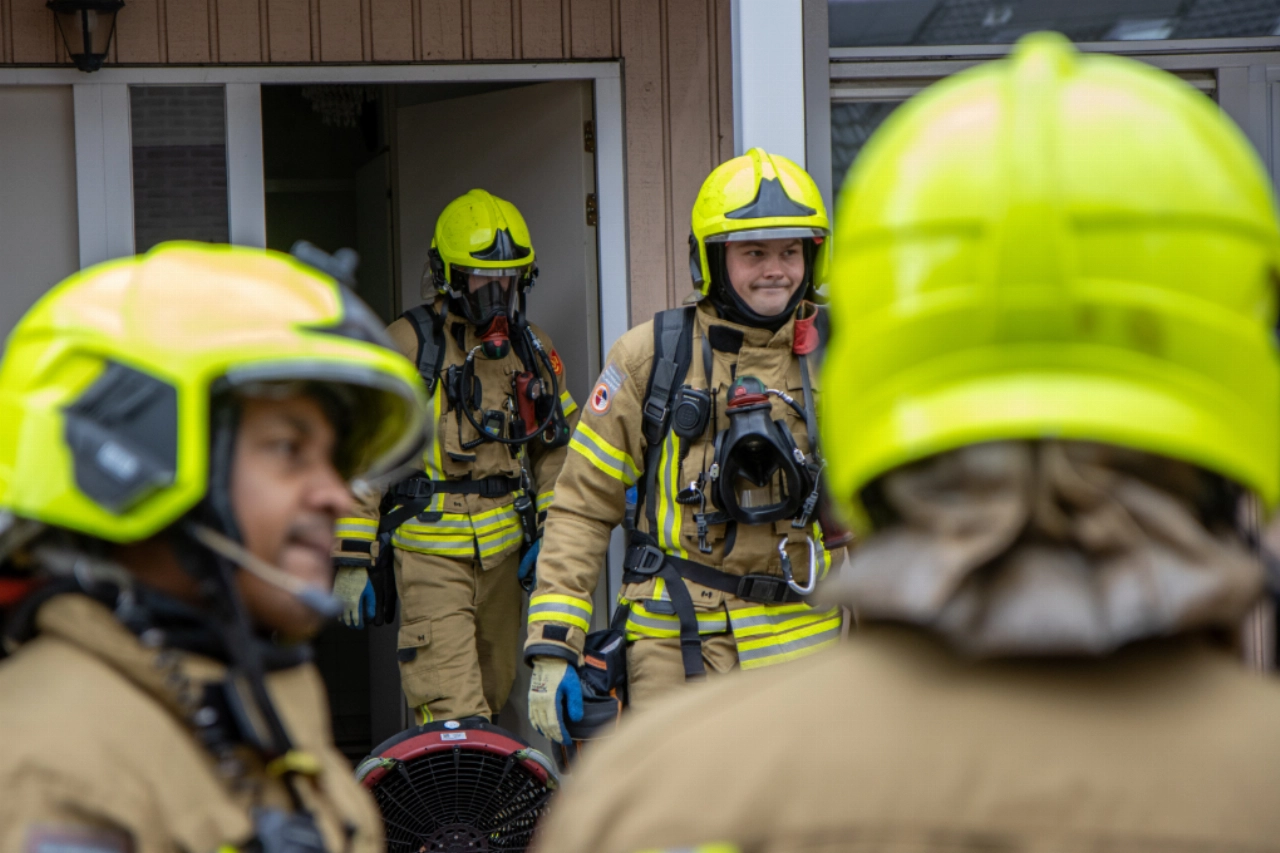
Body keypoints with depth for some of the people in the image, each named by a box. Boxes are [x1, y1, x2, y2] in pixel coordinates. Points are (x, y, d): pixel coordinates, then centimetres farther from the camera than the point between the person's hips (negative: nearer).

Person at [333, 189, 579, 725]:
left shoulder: (532, 349, 12)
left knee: (492, 697, 13)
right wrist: (352, 560, -8)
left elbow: (553, 449, 22)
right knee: (453, 709, -16)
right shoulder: (407, 347, -6)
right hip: (432, 554, -6)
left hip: (505, 552, 6)